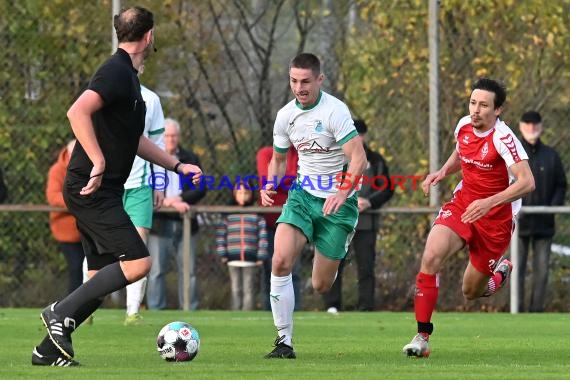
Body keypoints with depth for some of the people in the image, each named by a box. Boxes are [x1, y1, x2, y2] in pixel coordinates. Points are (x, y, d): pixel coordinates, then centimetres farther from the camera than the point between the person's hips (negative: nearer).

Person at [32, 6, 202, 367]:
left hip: (103, 193, 10)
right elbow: (78, 112, -28)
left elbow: (134, 140, 28)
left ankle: (49, 350, 10)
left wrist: (178, 165, 24)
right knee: (138, 262, -17)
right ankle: (62, 312, -13)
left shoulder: (128, 75, 18)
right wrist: (98, 163, -29)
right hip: (92, 189, -10)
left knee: (101, 281, 8)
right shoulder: (117, 72, -14)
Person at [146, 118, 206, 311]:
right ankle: (156, 312, 1)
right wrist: (171, 203, -18)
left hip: (185, 223, 3)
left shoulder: (191, 159, 11)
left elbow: (200, 189, 5)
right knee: (156, 271, -2)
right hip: (159, 223, -3)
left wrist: (180, 199, -13)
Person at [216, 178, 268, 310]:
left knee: (249, 290, 0)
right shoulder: (228, 215, 7)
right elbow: (220, 235, 5)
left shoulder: (257, 216, 3)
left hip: (251, 260, -1)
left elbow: (263, 236, 1)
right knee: (236, 290, 6)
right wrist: (222, 254, -2)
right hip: (233, 260, 1)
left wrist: (261, 256, -5)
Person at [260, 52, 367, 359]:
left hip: (337, 202, -4)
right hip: (303, 194, 4)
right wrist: (270, 186, -3)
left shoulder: (334, 111, -16)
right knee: (281, 261, -21)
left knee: (321, 286, 1)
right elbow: (278, 158, 18)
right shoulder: (286, 115, 3)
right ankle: (284, 341, -15)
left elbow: (358, 157, -23)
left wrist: (343, 193, -37)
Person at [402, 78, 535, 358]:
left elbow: (527, 182, -29)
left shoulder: (502, 138, -22)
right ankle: (422, 336, -20)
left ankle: (500, 272, 45)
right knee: (431, 256, -25)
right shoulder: (464, 126, -2)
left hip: (495, 217, -4)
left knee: (471, 292, 7)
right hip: (462, 205, 4)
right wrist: (442, 172, 2)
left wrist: (488, 203, -37)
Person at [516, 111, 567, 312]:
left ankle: (537, 309, 6)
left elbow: (561, 186, 12)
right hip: (519, 222, -2)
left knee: (542, 269, 1)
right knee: (517, 268, -3)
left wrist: (554, 206, -5)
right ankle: (516, 309, -1)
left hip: (543, 222, 2)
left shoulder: (551, 156, 10)